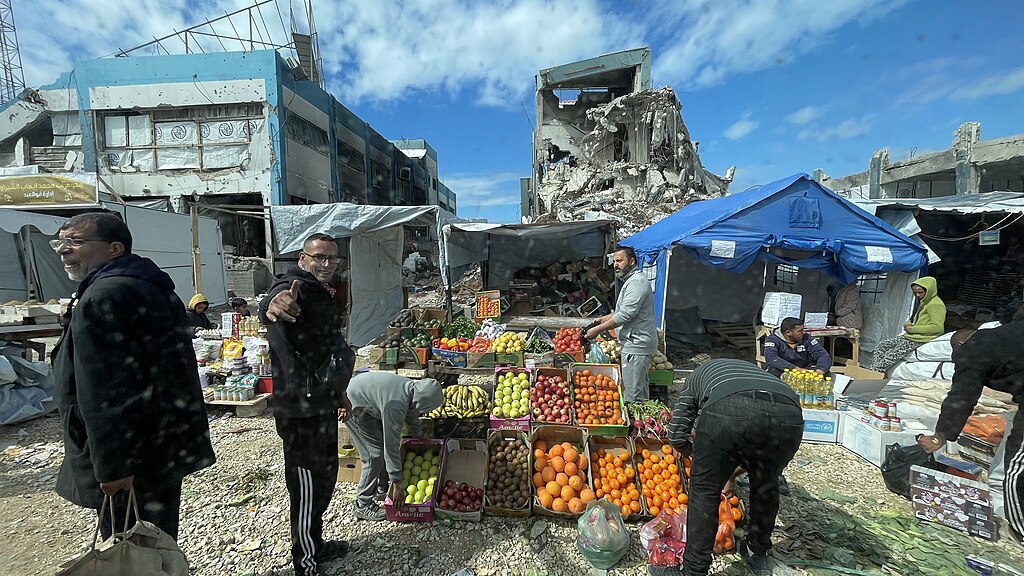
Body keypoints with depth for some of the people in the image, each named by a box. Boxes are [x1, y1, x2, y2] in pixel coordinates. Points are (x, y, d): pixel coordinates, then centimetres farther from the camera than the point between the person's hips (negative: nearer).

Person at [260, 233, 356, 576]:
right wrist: (272, 306, -68)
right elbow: (270, 307, -44)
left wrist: (339, 394, 26)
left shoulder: (323, 294, 12)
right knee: (307, 489, 6)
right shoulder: (293, 290, -17)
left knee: (324, 480, 23)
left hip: (322, 406, 10)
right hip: (300, 411, -10)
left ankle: (316, 546, 42)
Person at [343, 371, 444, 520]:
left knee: (386, 440, 11)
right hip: (353, 406, -9)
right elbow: (391, 445, -31)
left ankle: (382, 490, 26)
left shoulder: (412, 387, -10)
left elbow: (412, 416, 11)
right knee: (376, 453, -9)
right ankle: (362, 506, 4)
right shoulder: (395, 406, -36)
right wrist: (397, 484, -24)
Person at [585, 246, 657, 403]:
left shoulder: (637, 281, -16)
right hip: (636, 344, 11)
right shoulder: (631, 281, 19)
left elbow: (625, 315, -22)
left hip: (636, 345, -11)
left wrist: (597, 329, -17)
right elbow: (623, 311, 26)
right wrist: (604, 319, 15)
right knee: (640, 390, 18)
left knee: (631, 395, -7)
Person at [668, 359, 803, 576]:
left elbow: (677, 437, 23)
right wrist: (731, 476, 61)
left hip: (728, 410, -5)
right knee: (766, 486, 32)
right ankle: (758, 554, 53)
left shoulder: (696, 376, 34)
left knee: (704, 490, 18)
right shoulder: (753, 370, 45)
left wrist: (704, 456, 42)